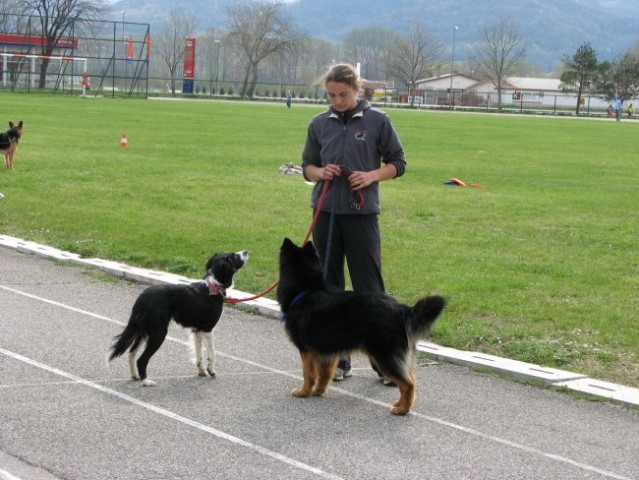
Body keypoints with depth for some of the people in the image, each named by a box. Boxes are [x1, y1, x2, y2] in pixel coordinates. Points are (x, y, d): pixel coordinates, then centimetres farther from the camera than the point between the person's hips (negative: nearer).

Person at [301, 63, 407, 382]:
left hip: (362, 214, -3)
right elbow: (307, 166, 16)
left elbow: (397, 163, 5)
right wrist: (320, 172, -7)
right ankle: (337, 360, 18)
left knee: (369, 288, -3)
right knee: (329, 287, 8)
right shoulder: (319, 124, 8)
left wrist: (371, 176, -12)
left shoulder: (377, 121, -1)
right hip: (326, 213, 3)